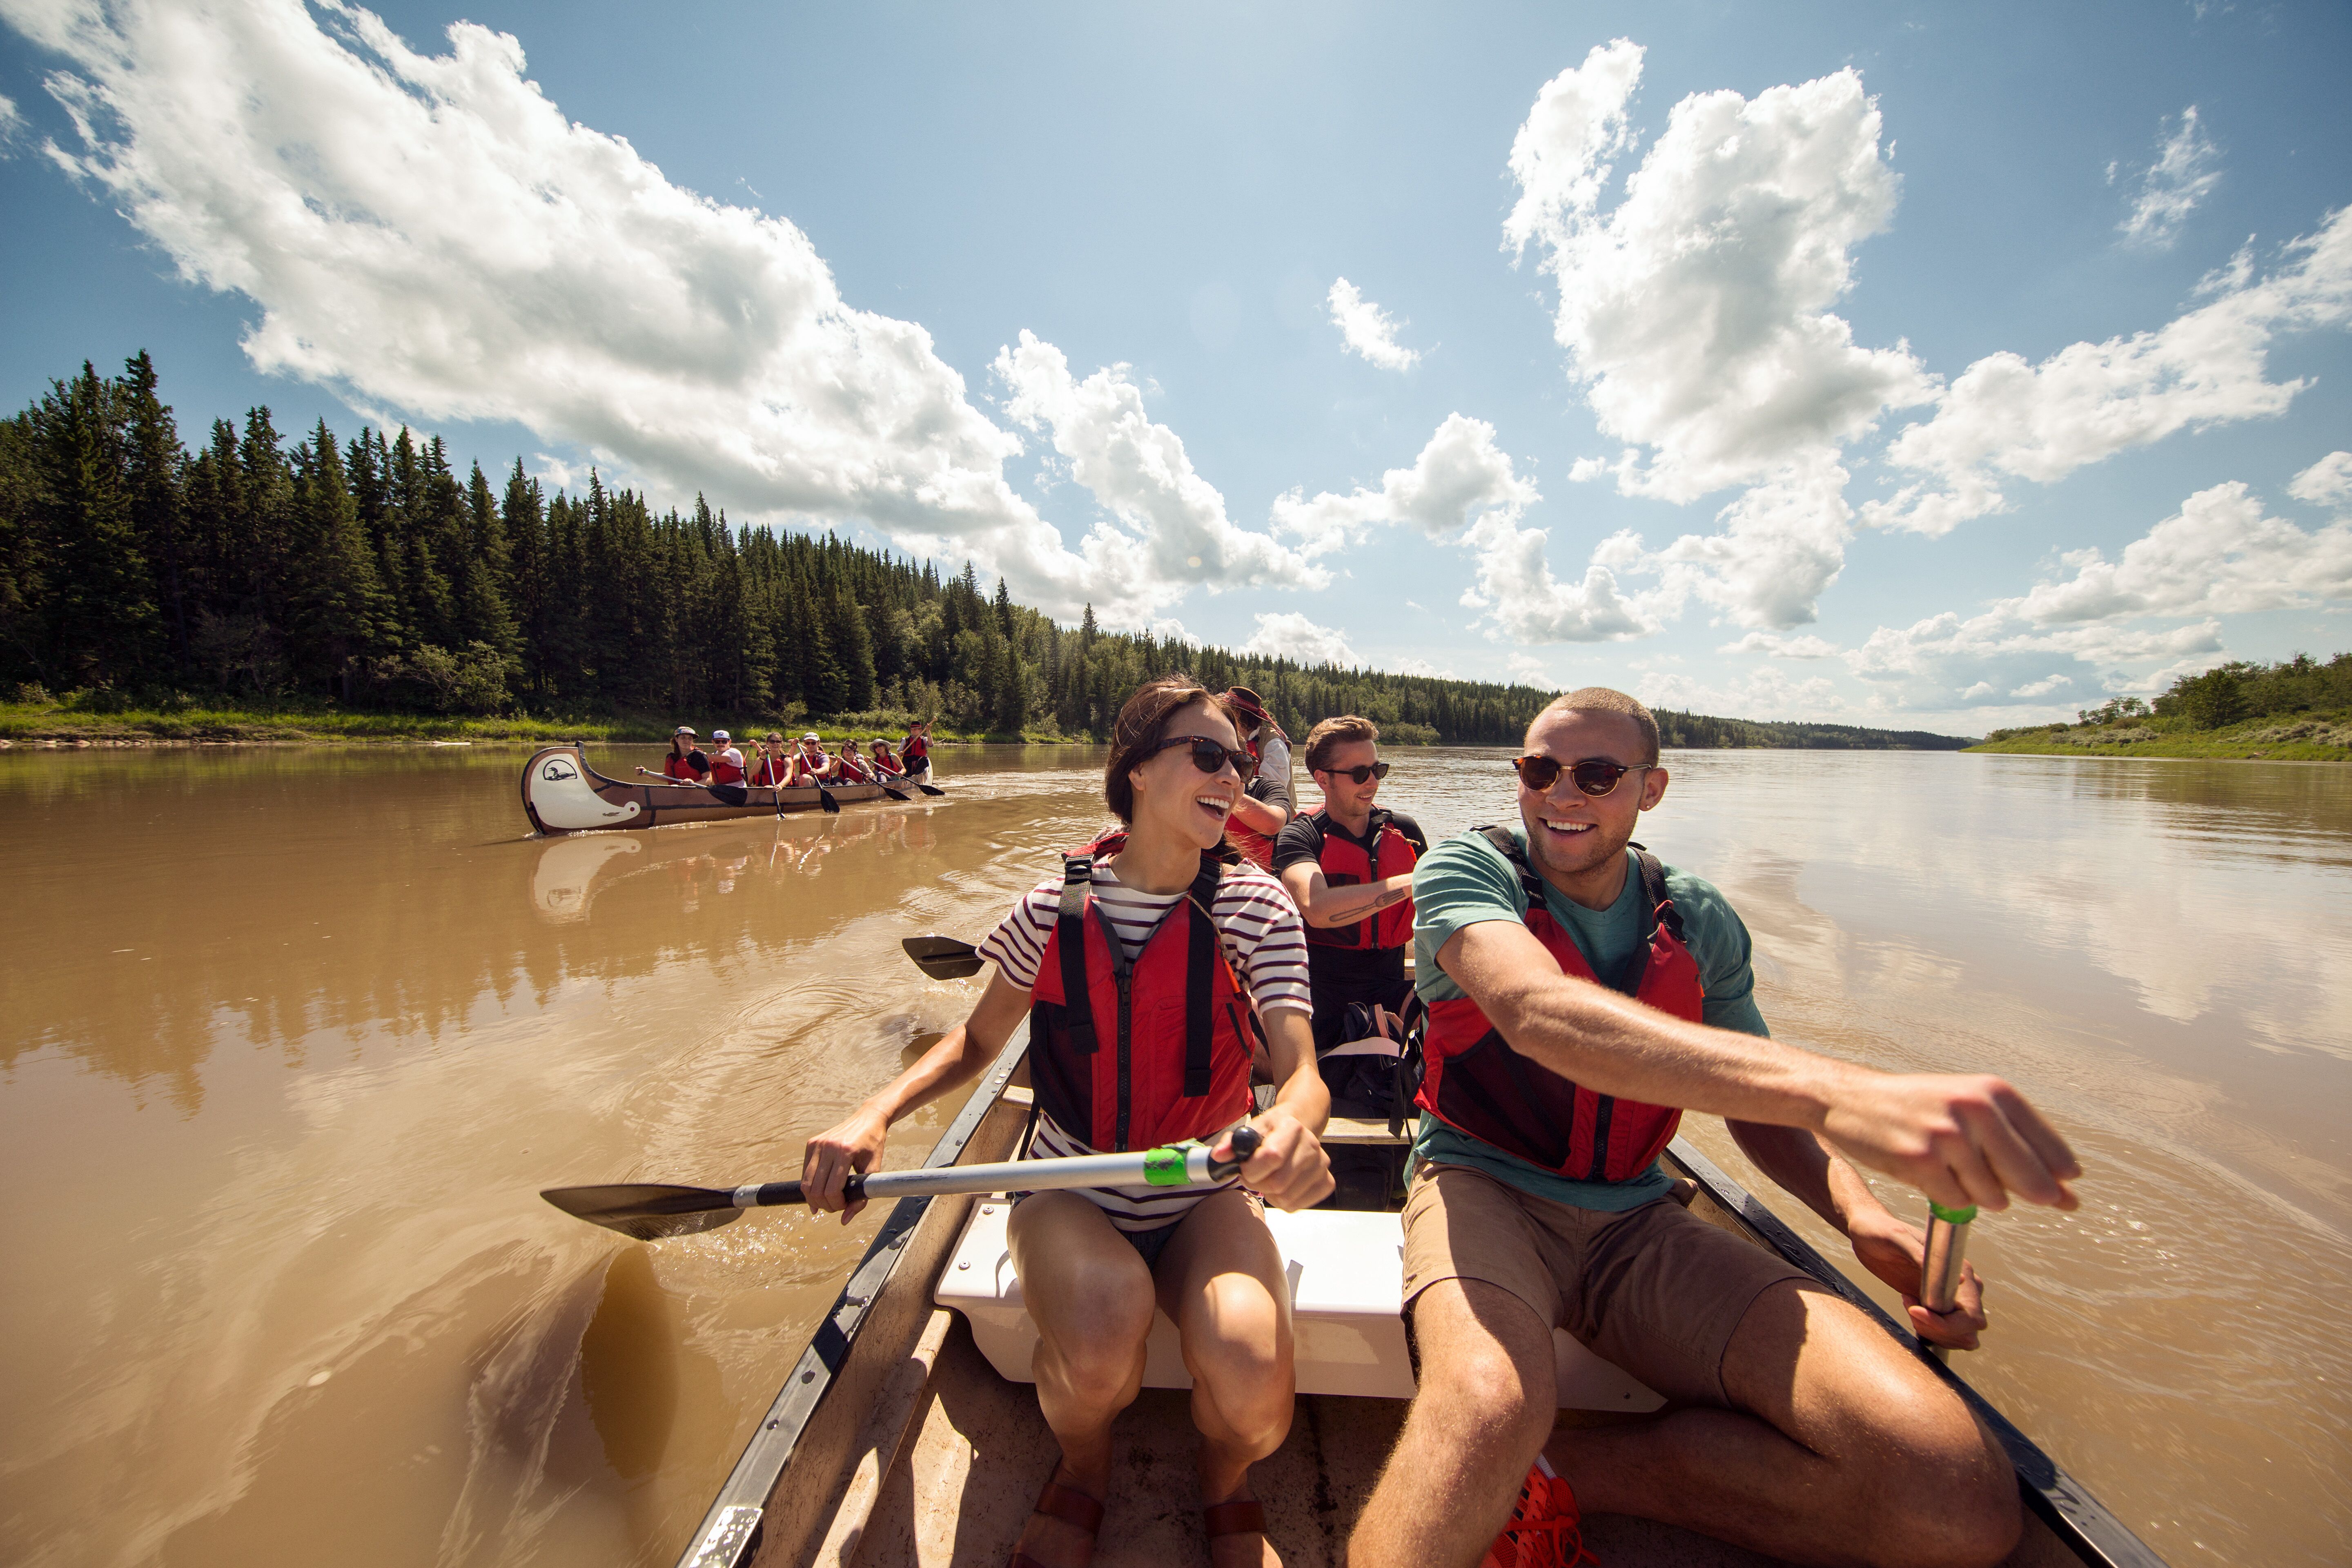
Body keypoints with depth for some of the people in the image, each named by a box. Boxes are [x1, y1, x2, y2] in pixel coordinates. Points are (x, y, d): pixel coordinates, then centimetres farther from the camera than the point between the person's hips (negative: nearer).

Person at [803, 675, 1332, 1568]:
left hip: (1205, 1200, 0)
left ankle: (1225, 1491, 12)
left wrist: (1291, 1124, -42)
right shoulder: (1056, 904, -6)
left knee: (1251, 1385, -29)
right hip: (1072, 1196, 0)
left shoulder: (1257, 909, -8)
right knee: (1100, 1331, -32)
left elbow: (1300, 1067, -17)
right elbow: (978, 1040, 6)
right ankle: (1083, 1476, 8)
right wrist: (876, 1114, -11)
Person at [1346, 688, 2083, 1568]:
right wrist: (1829, 1090, -43)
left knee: (1959, 1497, -15)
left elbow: (1756, 1096, 16)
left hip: (1634, 1221, 6)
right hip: (1485, 1189, -5)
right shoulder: (1466, 871, -10)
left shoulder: (1701, 923, 6)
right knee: (1489, 1408, -39)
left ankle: (1557, 1474, -4)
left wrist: (1860, 1215, -7)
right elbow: (1537, 1013, -31)